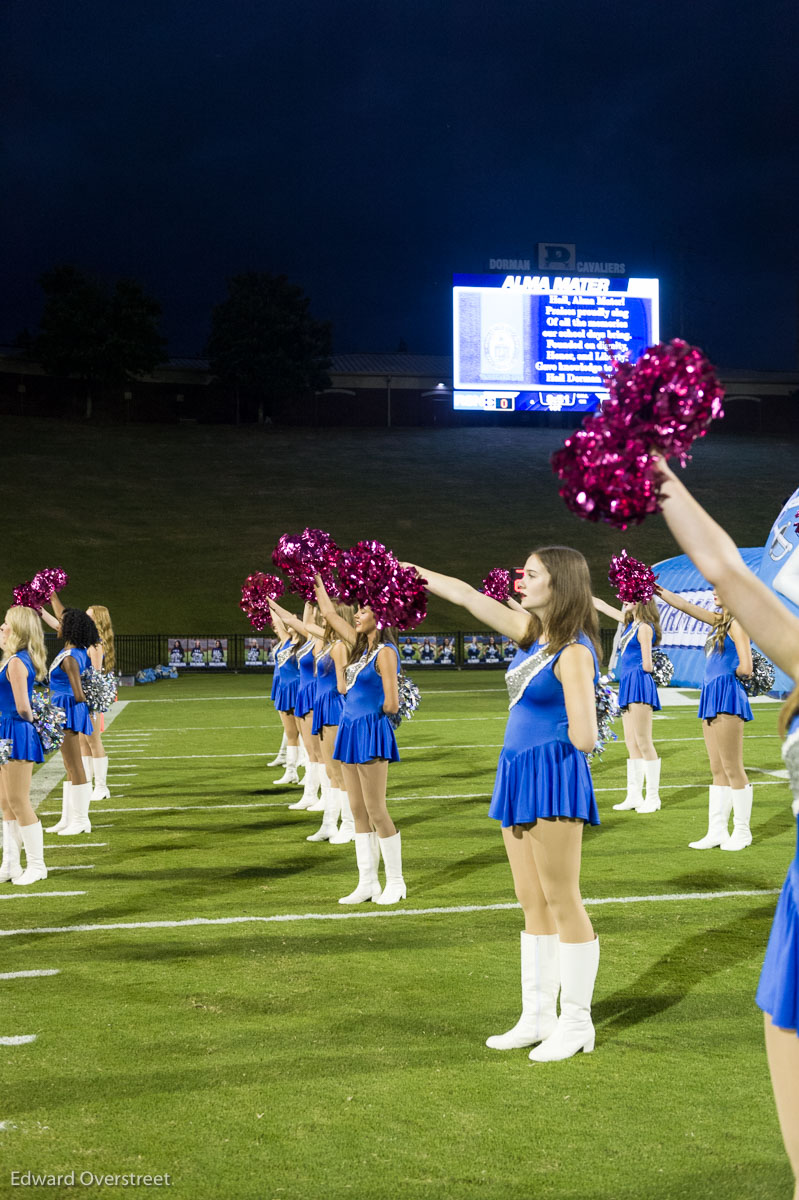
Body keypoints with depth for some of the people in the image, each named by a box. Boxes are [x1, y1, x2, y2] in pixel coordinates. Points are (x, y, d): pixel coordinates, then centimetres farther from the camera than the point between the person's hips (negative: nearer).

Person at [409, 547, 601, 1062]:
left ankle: (576, 1023, 11)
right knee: (533, 903, 13)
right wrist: (407, 570, 17)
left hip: (553, 773, -9)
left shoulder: (574, 653, -16)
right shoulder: (532, 632, 9)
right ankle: (538, 1017, 21)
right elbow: (467, 596, 16)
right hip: (519, 772, 9)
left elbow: (584, 739, -22)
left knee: (562, 902, 0)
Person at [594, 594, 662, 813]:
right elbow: (601, 606, 25)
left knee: (643, 742, -7)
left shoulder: (644, 628, -11)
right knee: (631, 743, 9)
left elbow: (647, 666, -15)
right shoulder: (630, 623, 14)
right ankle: (634, 796, 13)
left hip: (640, 684, -9)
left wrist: (643, 667, 4)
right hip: (628, 684, 9)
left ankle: (653, 797, -3)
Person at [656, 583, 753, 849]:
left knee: (733, 769, -3)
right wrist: (654, 589, 21)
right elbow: (683, 605, 21)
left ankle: (742, 832, 4)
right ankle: (717, 831, 13)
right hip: (712, 697, 9)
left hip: (727, 697, -9)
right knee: (718, 771, 10)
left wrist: (729, 674, 1)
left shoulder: (737, 624, -10)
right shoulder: (720, 621, 16)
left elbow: (745, 669, -18)